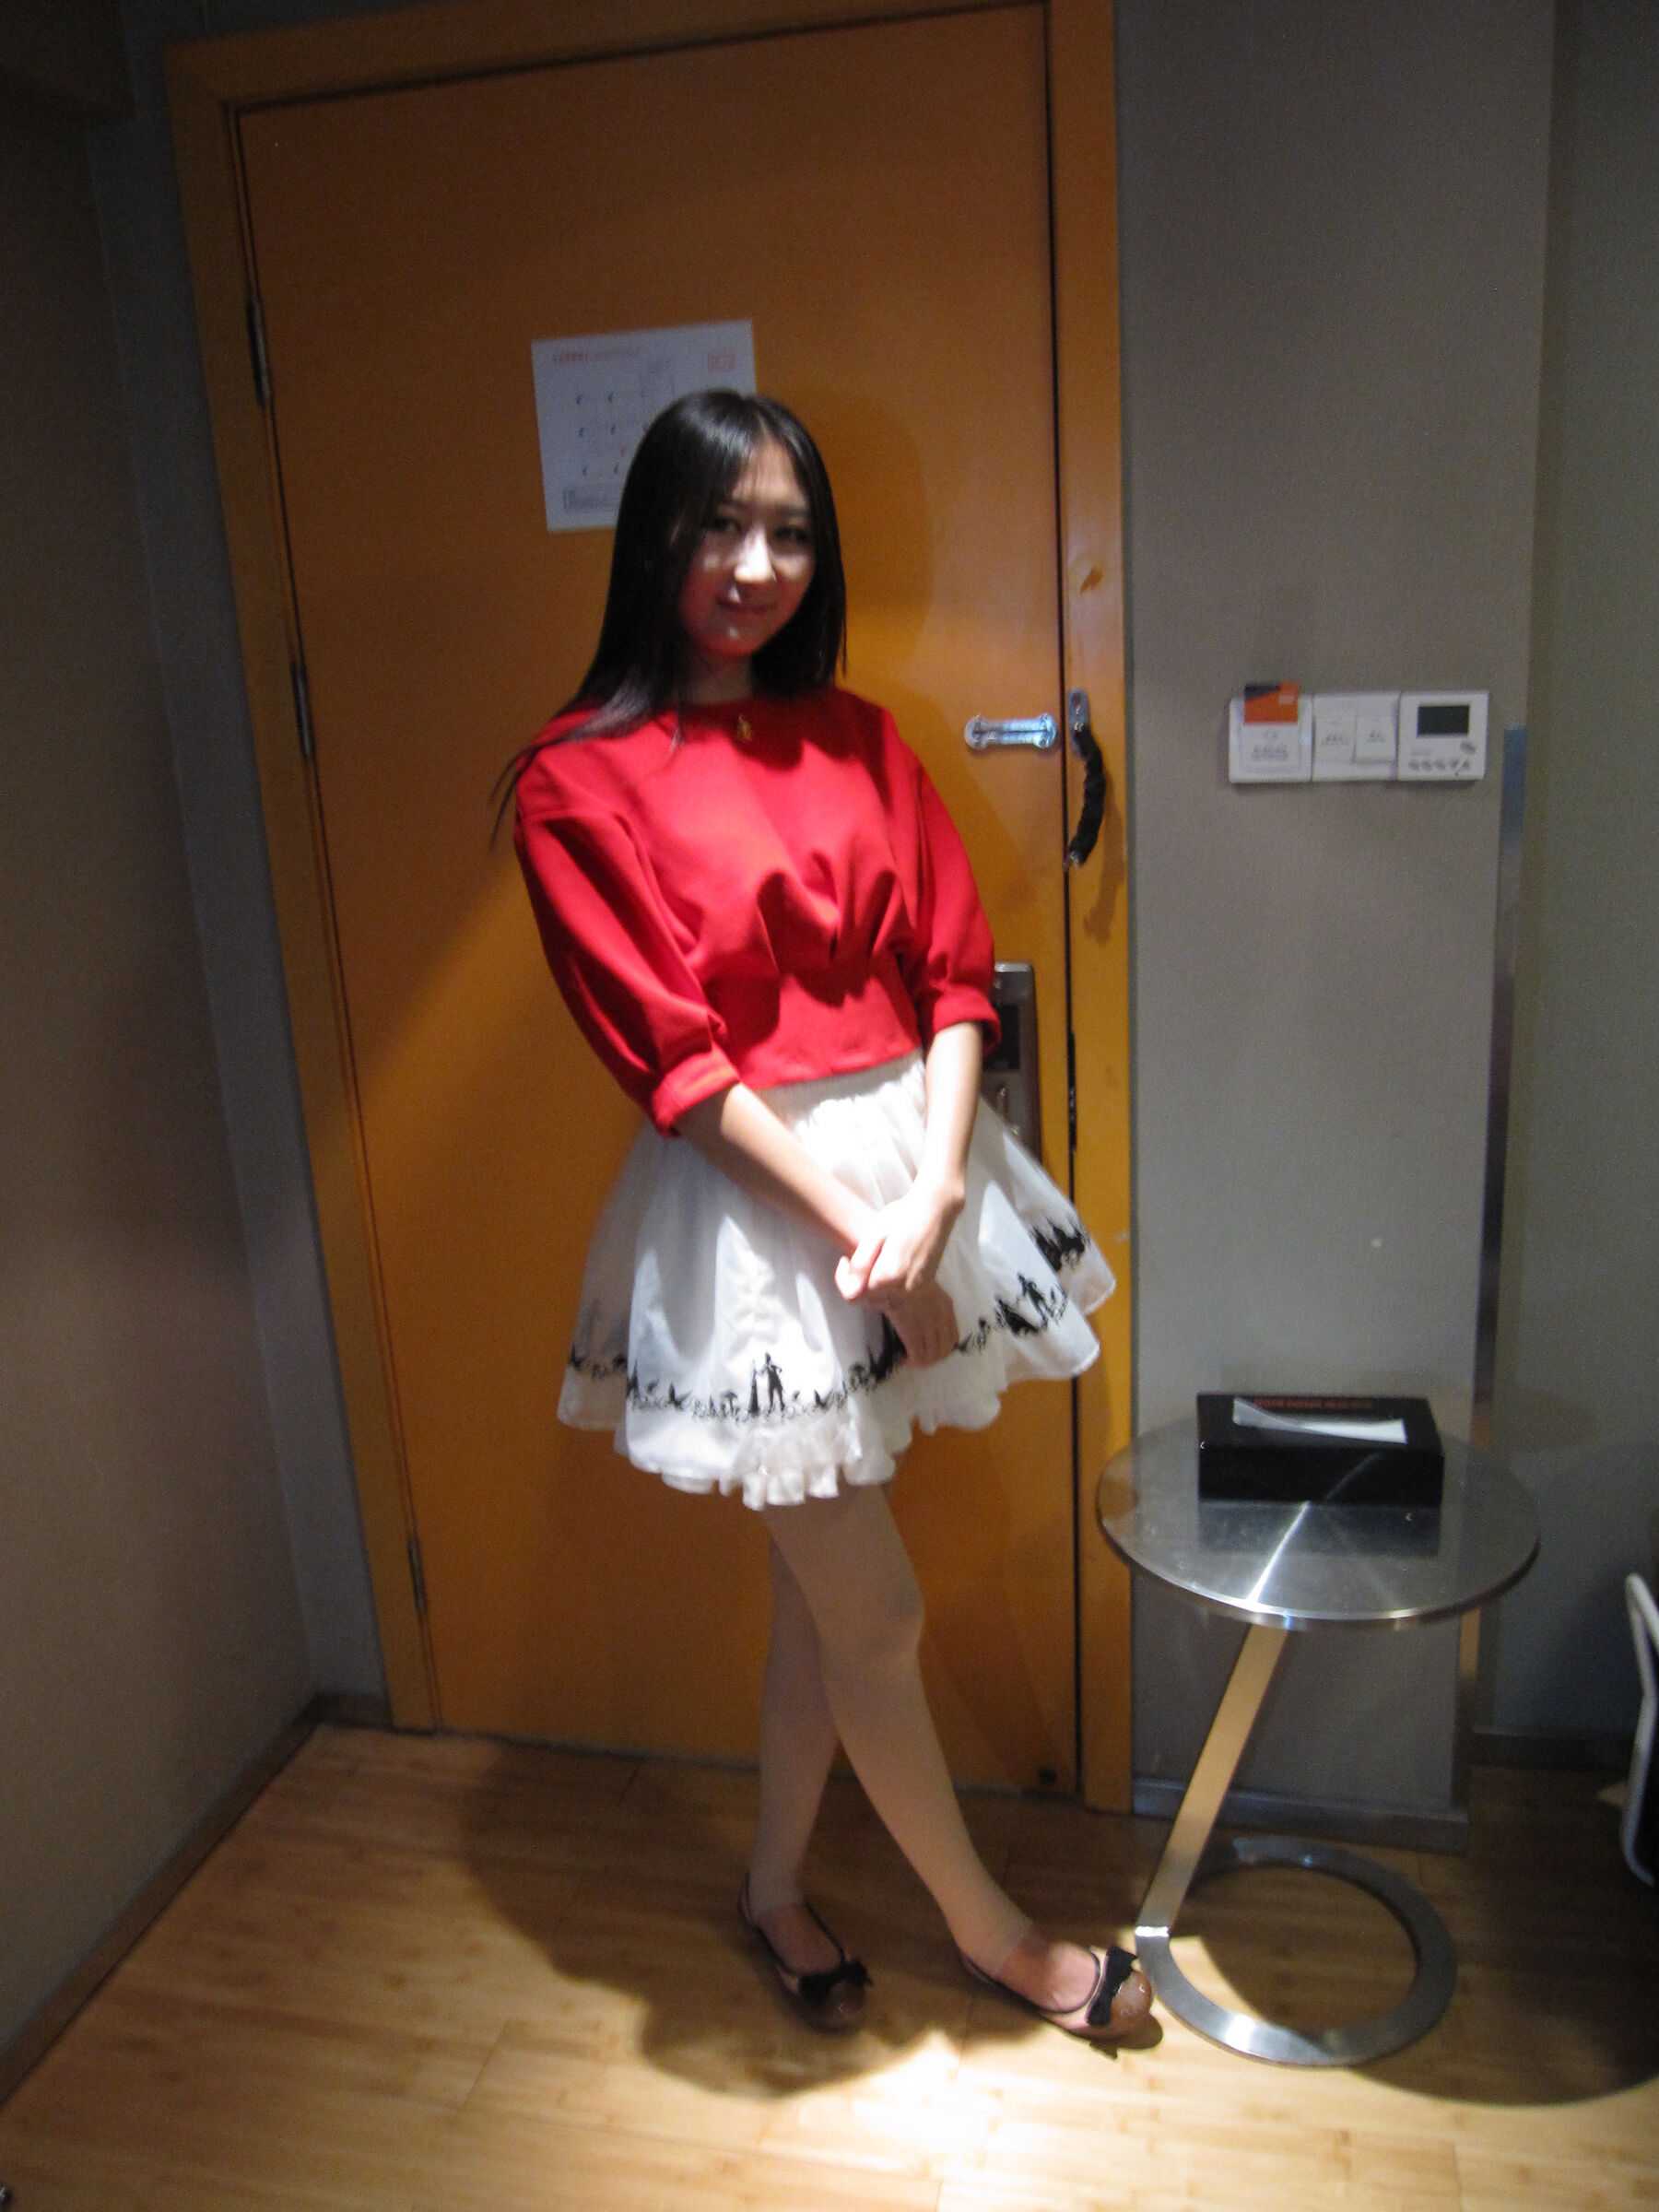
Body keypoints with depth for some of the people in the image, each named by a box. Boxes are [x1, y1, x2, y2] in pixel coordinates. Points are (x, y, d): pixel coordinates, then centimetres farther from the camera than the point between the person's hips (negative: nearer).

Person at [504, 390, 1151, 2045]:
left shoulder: (855, 739, 8)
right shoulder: (582, 780, -8)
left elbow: (954, 973, 3)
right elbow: (674, 1061, -13)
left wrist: (937, 1184, -12)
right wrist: (863, 1235, -15)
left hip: (910, 1165, 5)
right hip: (752, 1208, -5)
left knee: (821, 1580, 18)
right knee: (875, 1614, 8)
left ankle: (774, 1888, 41)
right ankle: (989, 1930, 34)